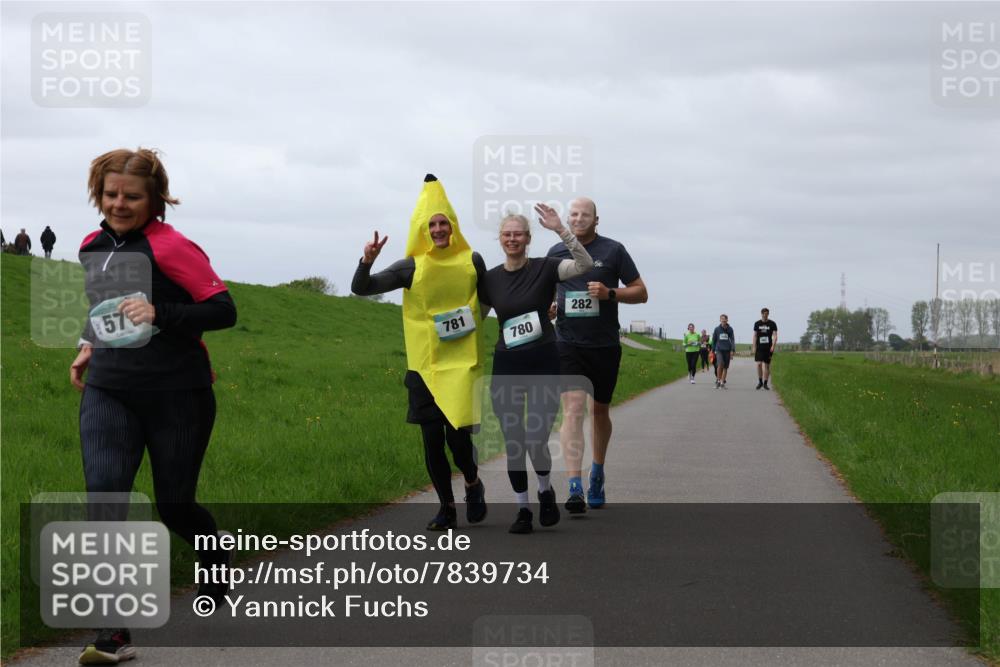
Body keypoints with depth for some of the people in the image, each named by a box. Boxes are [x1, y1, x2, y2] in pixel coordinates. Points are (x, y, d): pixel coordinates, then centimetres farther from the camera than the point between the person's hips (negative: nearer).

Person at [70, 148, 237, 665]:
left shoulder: (170, 247, -12)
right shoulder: (92, 247, 8)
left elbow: (223, 310, -15)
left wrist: (160, 313, -26)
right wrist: (92, 344, 16)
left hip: (177, 397, -4)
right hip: (108, 394, 4)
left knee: (173, 506, 8)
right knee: (103, 497, -14)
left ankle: (217, 560, 44)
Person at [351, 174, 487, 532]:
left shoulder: (472, 261, 2)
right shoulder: (412, 268, -1)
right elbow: (361, 289, -5)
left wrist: (473, 322, 5)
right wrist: (367, 261, -22)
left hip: (463, 363, -1)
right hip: (425, 366, 1)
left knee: (457, 433, -12)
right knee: (432, 439, 3)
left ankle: (473, 484, 19)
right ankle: (447, 508, 20)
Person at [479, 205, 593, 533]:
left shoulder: (544, 268, -3)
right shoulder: (490, 279, 6)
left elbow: (585, 264, -20)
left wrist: (560, 230, -28)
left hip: (544, 363, -3)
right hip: (507, 366, 3)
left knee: (536, 442, -9)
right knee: (513, 443, 3)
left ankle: (546, 491, 22)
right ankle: (522, 510, 18)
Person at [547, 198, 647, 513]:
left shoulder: (613, 250, 0)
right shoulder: (556, 252, 6)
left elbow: (641, 292, 1)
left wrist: (610, 293, -16)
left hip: (605, 345, 0)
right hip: (568, 344, 0)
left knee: (600, 411, 15)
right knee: (573, 409, -16)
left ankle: (597, 473, 39)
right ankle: (575, 489, -23)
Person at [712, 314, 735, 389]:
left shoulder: (730, 329, 4)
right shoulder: (717, 329, 5)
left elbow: (732, 340, 1)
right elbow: (714, 340, 12)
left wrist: (732, 350, -9)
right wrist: (713, 350, 11)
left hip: (727, 350, 1)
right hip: (719, 350, -1)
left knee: (725, 367, 3)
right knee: (720, 364, -21)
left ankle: (722, 383, 13)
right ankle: (718, 380, -6)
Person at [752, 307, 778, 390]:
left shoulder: (772, 324, 1)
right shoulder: (757, 324, 6)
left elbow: (775, 336, -2)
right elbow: (755, 336, 8)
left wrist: (773, 346, -15)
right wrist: (754, 347, 0)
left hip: (768, 348, 0)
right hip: (759, 348, 0)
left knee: (767, 365, 3)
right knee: (759, 364, -12)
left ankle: (765, 383, 12)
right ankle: (760, 381, 3)